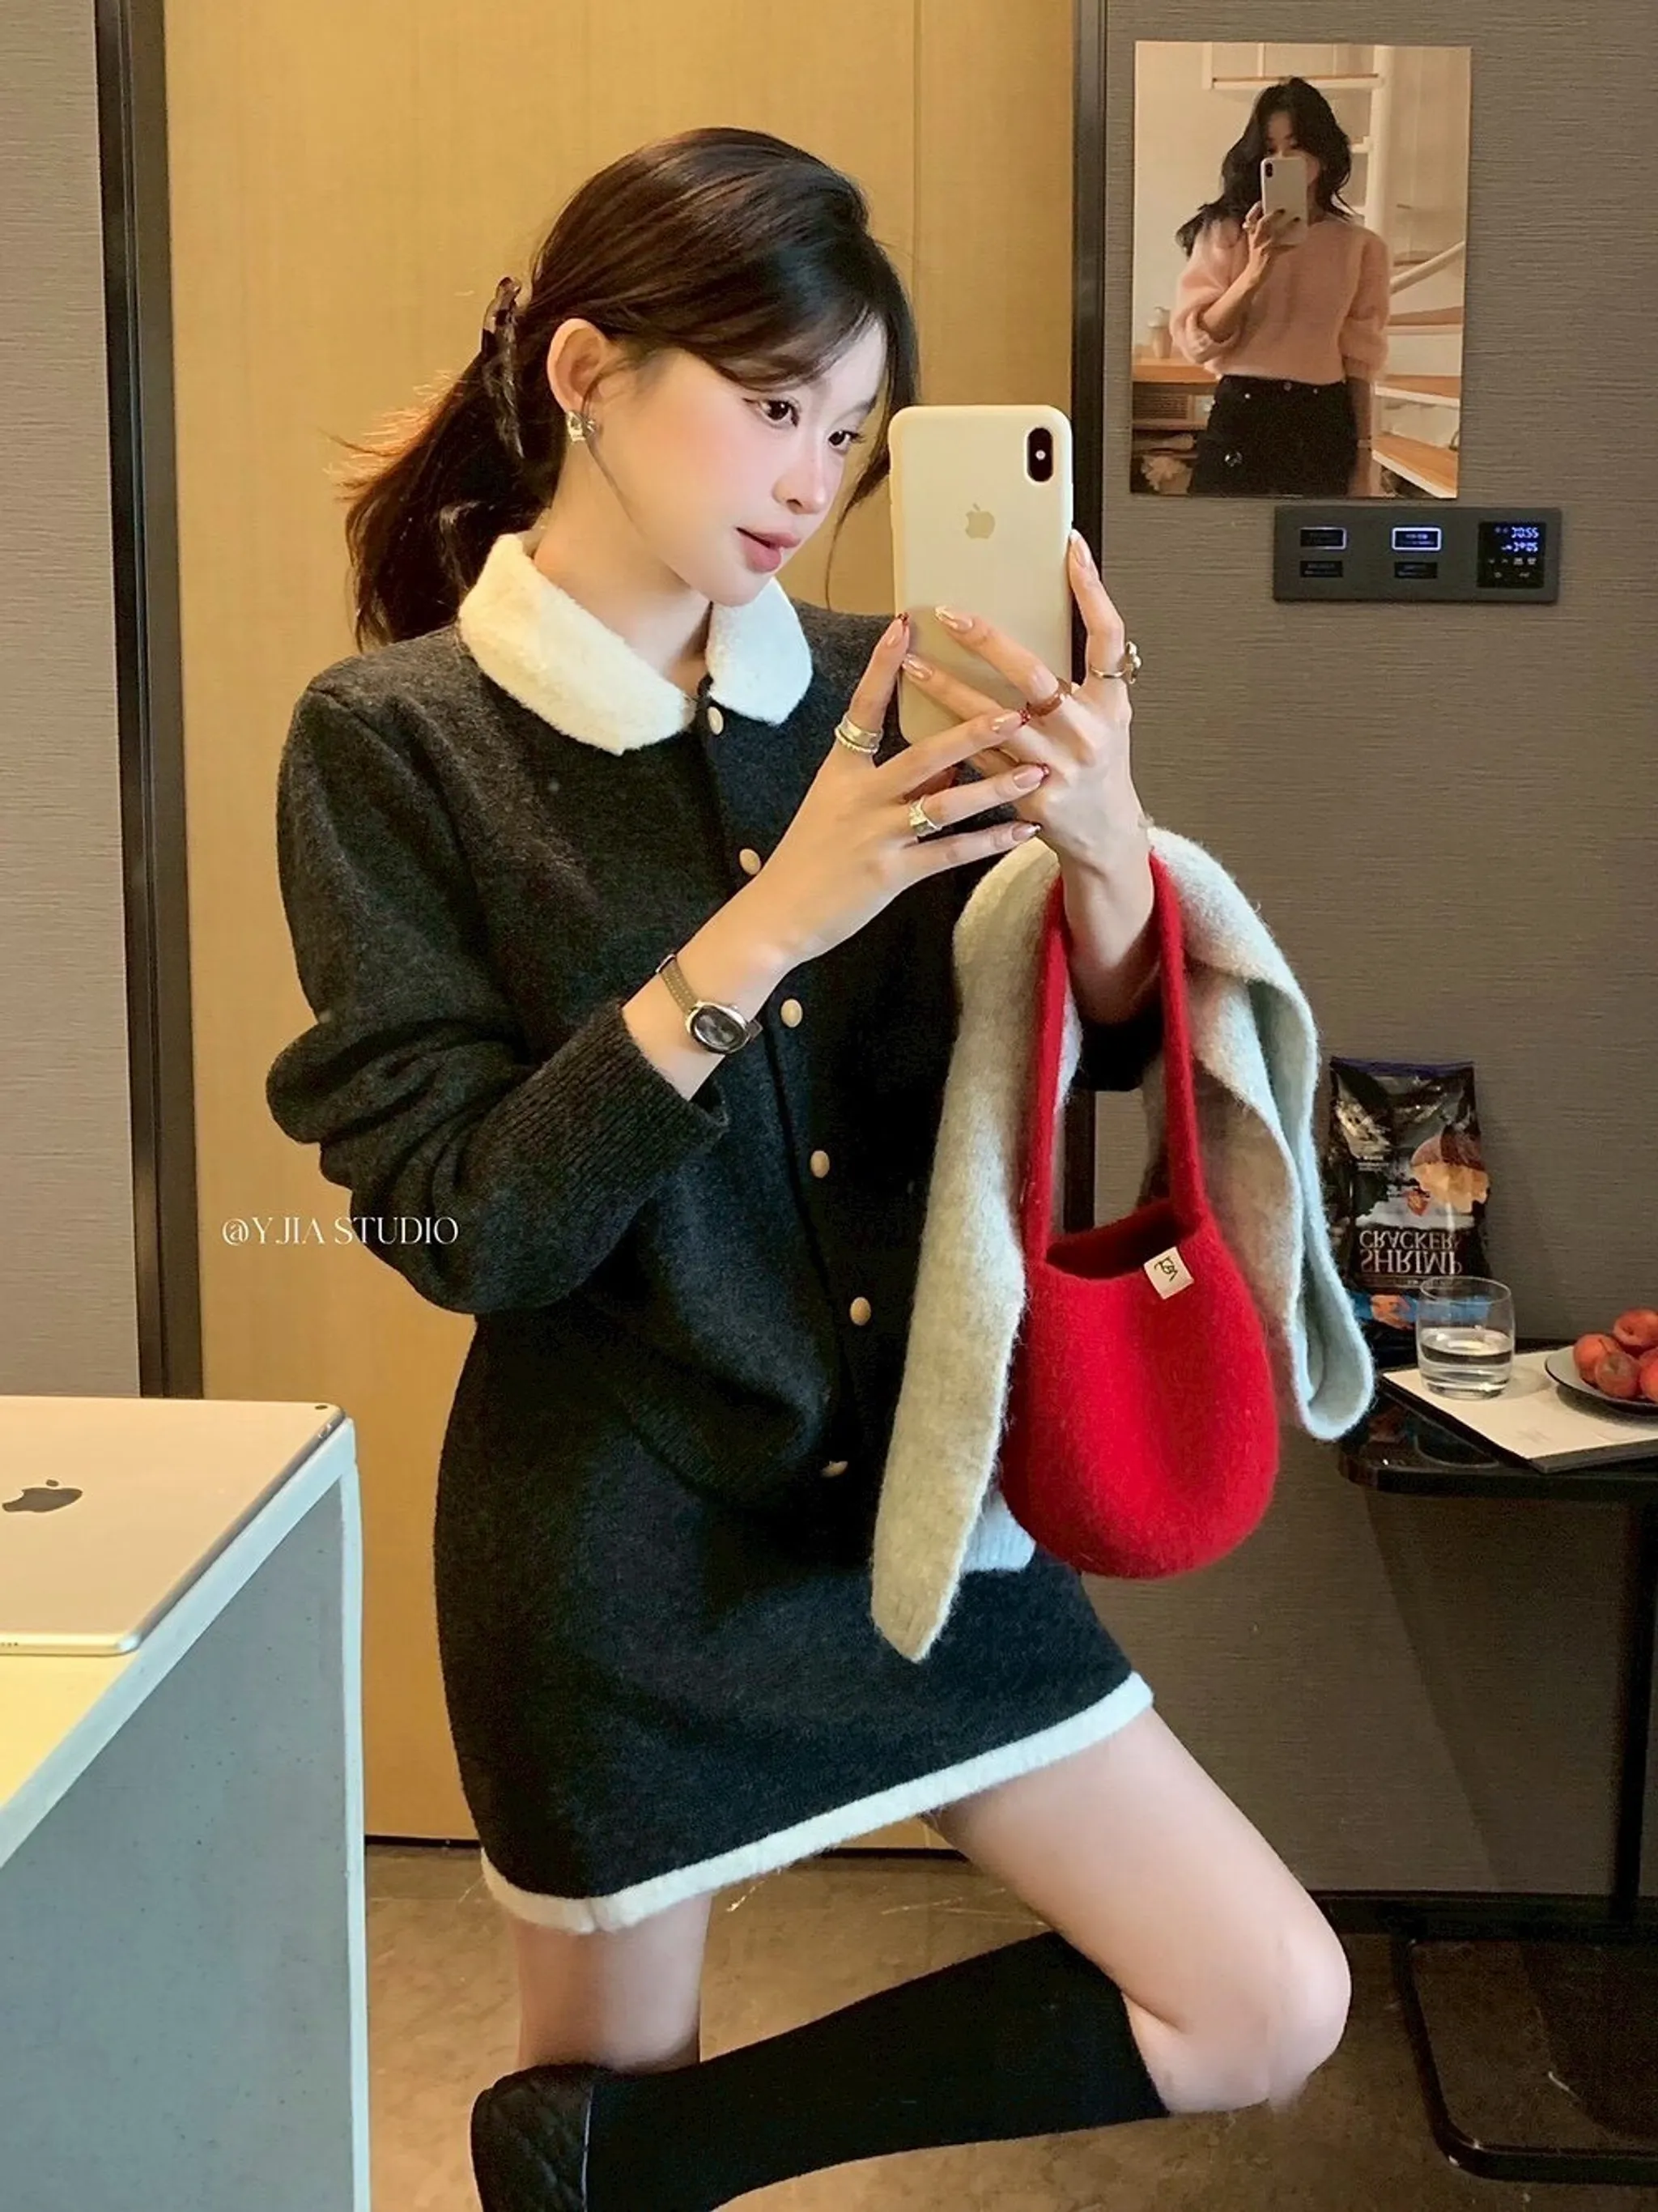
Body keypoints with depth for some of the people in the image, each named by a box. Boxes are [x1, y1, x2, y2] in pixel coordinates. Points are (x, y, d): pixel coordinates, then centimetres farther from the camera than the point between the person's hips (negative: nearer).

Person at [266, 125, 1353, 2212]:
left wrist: (1106, 846, -20)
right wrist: (764, 932, -26)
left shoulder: (862, 697, 0)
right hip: (621, 1545, -4)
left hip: (909, 1495, 4)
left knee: (1270, 2008, 3)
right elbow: (463, 1227, -17)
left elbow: (1077, 1069, 1)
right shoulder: (393, 735, -11)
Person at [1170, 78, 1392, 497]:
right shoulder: (1227, 231, 3)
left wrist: (1364, 457, 4)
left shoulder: (1360, 246, 7)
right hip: (1241, 418, -1)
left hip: (1324, 424, 2)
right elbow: (1196, 341, -5)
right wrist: (1255, 271, -17)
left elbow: (1360, 360, 8)